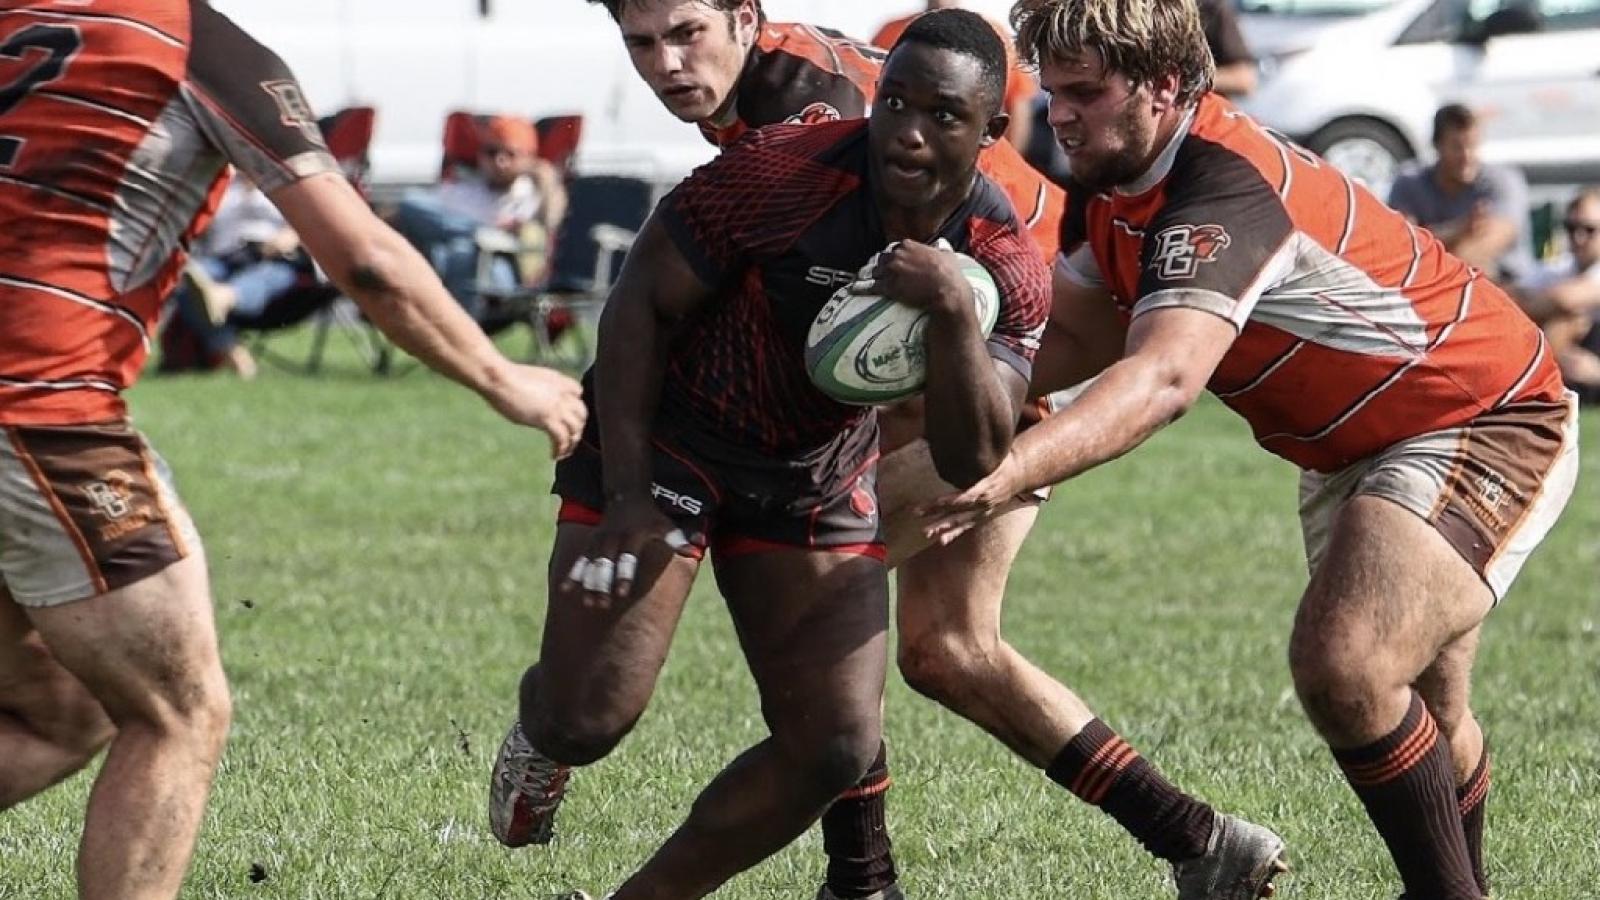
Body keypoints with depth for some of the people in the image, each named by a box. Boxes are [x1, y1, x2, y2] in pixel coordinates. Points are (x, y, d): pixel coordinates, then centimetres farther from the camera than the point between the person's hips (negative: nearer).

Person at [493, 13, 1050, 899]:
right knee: (586, 719, -14)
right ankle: (541, 735, 26)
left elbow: (972, 461, -20)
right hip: (664, 445, -4)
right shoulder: (783, 172, -25)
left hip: (817, 485, 4)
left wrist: (955, 312, -37)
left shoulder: (1008, 268, -14)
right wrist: (626, 492, -20)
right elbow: (640, 302, -14)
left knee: (836, 747, -6)